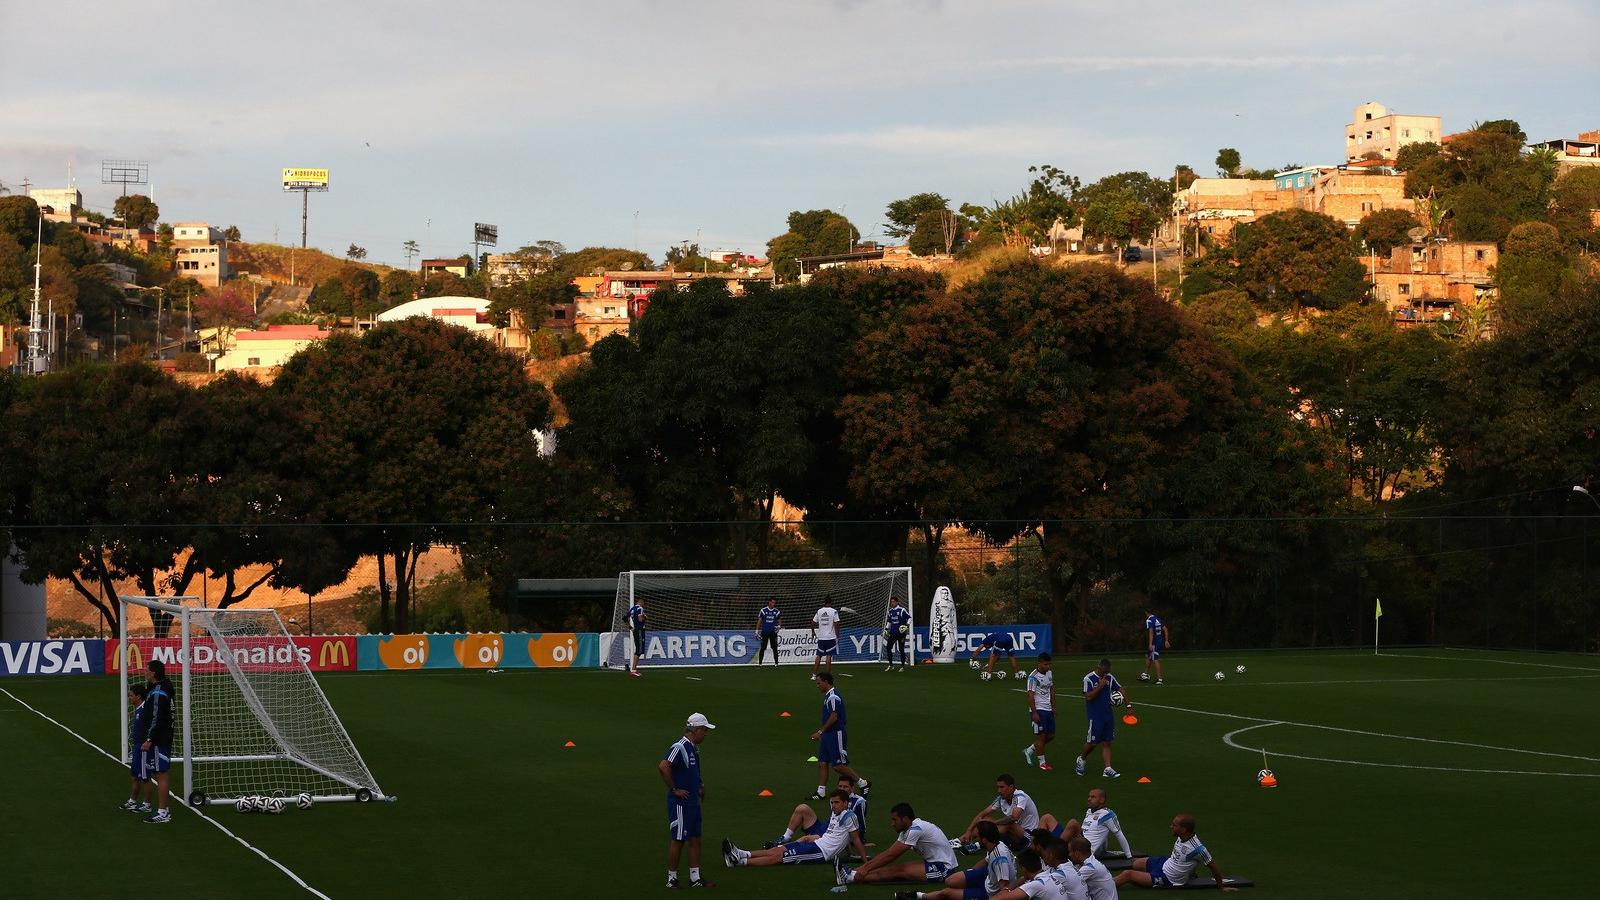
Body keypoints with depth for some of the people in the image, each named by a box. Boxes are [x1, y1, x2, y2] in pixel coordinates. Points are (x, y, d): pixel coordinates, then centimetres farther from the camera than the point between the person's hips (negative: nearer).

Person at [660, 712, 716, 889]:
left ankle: (695, 878, 17)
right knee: (677, 840, -1)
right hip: (680, 803, -9)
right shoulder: (680, 747, -18)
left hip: (693, 801, 9)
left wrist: (700, 785, 15)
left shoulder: (694, 748, 12)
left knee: (695, 839, 11)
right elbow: (663, 767, -29)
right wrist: (674, 790, -22)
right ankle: (672, 879, 7)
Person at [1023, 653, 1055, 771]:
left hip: (1048, 710, 8)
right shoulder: (1033, 677, -15)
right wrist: (1034, 713, -20)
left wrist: (1053, 707, 18)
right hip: (1038, 710, -8)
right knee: (1040, 736, -4)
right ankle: (1042, 762, 5)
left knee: (1051, 735, 10)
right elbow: (1030, 696, -17)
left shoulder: (1049, 674, 10)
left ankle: (1029, 750, 25)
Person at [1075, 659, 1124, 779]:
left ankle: (1108, 769, 3)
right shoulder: (1088, 679, -12)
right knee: (1092, 742, -1)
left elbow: (1120, 689, 14)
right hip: (1095, 716, -5)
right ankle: (1081, 759, 26)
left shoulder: (1110, 678, 6)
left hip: (1108, 714, 5)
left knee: (1106, 742, 4)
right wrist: (1100, 686, -22)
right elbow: (1088, 697, -20)